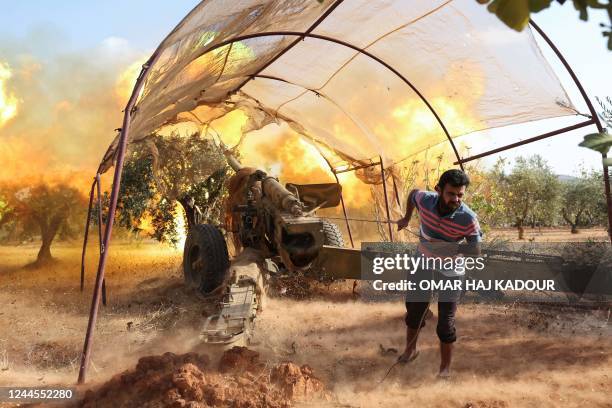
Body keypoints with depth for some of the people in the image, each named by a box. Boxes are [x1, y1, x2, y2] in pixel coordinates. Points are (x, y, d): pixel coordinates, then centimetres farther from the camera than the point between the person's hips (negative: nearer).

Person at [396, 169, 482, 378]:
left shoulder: (468, 219, -29)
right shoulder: (425, 200, -21)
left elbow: (475, 252, -20)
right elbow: (413, 193, 4)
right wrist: (406, 218, 12)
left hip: (450, 274, -3)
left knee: (445, 324, 1)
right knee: (413, 312, 19)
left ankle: (445, 368, 21)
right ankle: (410, 351, 44)